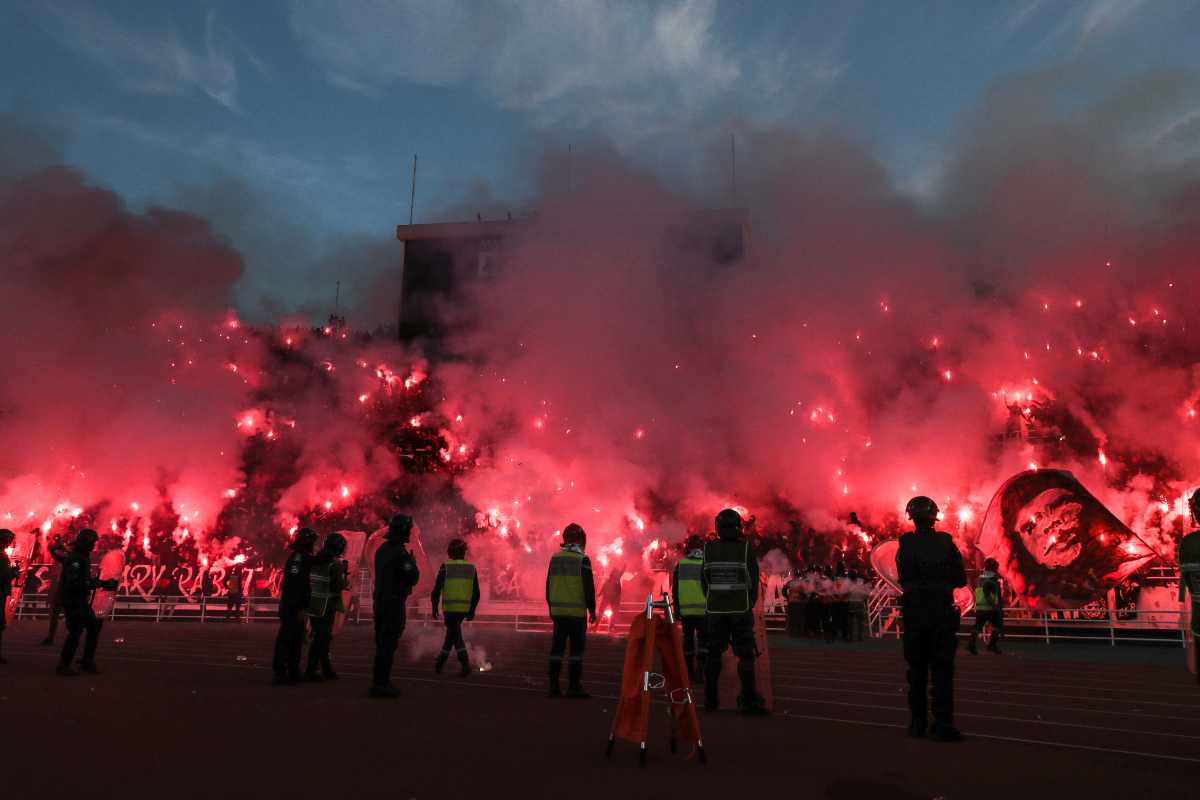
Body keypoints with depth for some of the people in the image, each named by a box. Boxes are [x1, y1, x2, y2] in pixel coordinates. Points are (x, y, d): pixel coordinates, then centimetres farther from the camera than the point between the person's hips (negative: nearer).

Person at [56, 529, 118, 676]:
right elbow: (74, 583, -29)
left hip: (81, 601, 10)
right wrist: (98, 583, -29)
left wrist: (104, 584, 14)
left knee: (94, 626, 13)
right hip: (73, 602, -10)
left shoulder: (82, 558, 13)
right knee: (75, 632, -7)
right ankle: (63, 665, 5)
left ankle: (87, 661, 19)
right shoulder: (75, 559, -19)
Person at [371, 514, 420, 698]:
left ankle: (379, 681, 21)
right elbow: (413, 578, -18)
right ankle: (381, 684, -3)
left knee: (382, 642, 15)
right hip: (394, 603, -9)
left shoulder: (381, 550, 11)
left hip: (380, 601, 9)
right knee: (388, 644, -5)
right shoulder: (400, 552, -17)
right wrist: (413, 564, 0)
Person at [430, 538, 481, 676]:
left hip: (449, 608, -4)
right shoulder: (471, 568, 2)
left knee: (456, 635, 3)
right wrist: (472, 610, 12)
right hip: (464, 609, 4)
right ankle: (440, 662, 27)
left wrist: (434, 607, 4)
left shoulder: (445, 567, -7)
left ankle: (466, 663, -8)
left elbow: (437, 590, -8)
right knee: (452, 631, 21)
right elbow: (476, 593, 3)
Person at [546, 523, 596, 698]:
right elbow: (589, 587, -9)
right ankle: (574, 686, 0)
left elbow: (549, 585, 12)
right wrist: (592, 610, -2)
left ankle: (554, 686, 11)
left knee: (557, 648, 9)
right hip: (577, 612, -5)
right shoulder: (582, 560, -9)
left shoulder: (555, 558, 7)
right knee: (576, 649, 0)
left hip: (558, 611, 5)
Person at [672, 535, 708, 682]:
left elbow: (675, 590, 6)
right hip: (703, 610, -2)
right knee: (703, 639, 5)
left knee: (688, 639, 12)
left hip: (685, 610, 2)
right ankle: (700, 669, -5)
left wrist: (676, 609, 12)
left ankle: (689, 671, 14)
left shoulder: (680, 565, 2)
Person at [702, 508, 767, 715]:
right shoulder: (746, 550, -8)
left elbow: (704, 581, 3)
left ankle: (710, 699, 12)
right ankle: (749, 700, -2)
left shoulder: (709, 550, -2)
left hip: (715, 610, 2)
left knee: (714, 654, 10)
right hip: (741, 610, -2)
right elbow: (754, 582, -2)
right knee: (745, 655, 3)